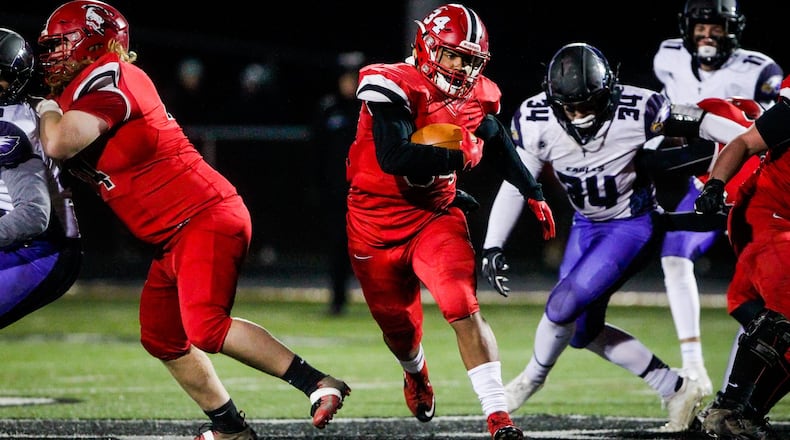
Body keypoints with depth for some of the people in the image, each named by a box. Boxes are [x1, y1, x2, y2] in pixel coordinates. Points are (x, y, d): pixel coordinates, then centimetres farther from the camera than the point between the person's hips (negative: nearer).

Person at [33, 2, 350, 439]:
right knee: (162, 338, 14)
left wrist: (48, 109, -6)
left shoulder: (106, 78, -14)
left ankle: (316, 383, -22)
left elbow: (59, 145, -26)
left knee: (206, 329, -24)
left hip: (205, 218, -11)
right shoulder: (86, 89, 16)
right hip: (174, 239, 11)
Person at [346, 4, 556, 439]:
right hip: (377, 223, -3)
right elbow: (393, 158, -35)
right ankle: (416, 371, 53)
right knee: (400, 329, 15)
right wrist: (459, 154, -30)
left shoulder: (477, 96, -2)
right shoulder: (393, 87, -23)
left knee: (464, 309, -20)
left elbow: (500, 146, 20)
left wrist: (533, 194, 26)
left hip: (435, 216, 3)